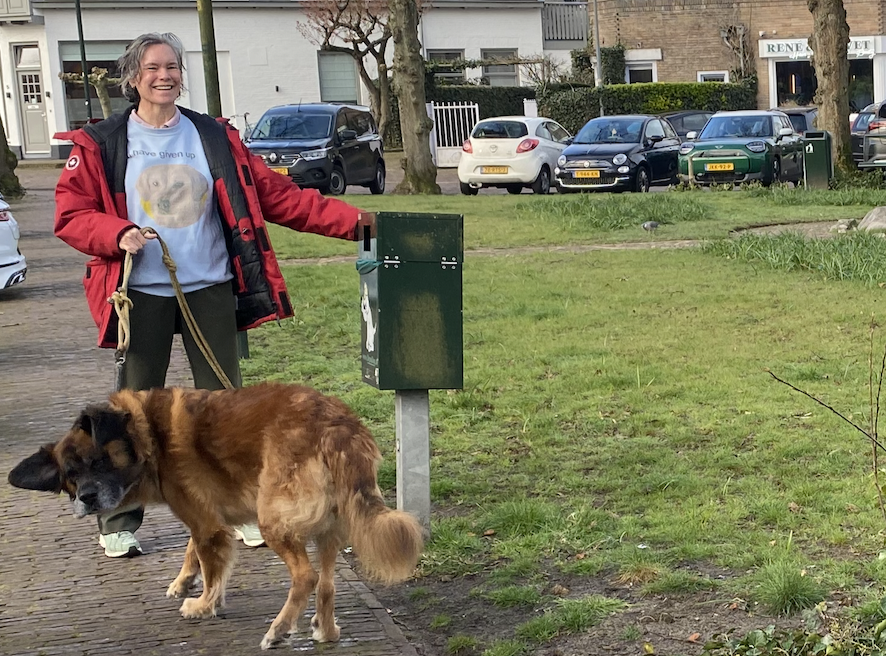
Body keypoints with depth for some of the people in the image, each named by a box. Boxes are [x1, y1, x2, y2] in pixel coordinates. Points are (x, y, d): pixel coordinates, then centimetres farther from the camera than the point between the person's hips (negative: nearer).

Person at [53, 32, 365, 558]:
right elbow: (71, 214, 0)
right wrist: (117, 234, -20)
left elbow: (278, 195, 3)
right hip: (144, 293, -2)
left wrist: (351, 220, -4)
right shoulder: (100, 145, 1)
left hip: (211, 289, 2)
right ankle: (118, 523, 16)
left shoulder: (215, 138, 6)